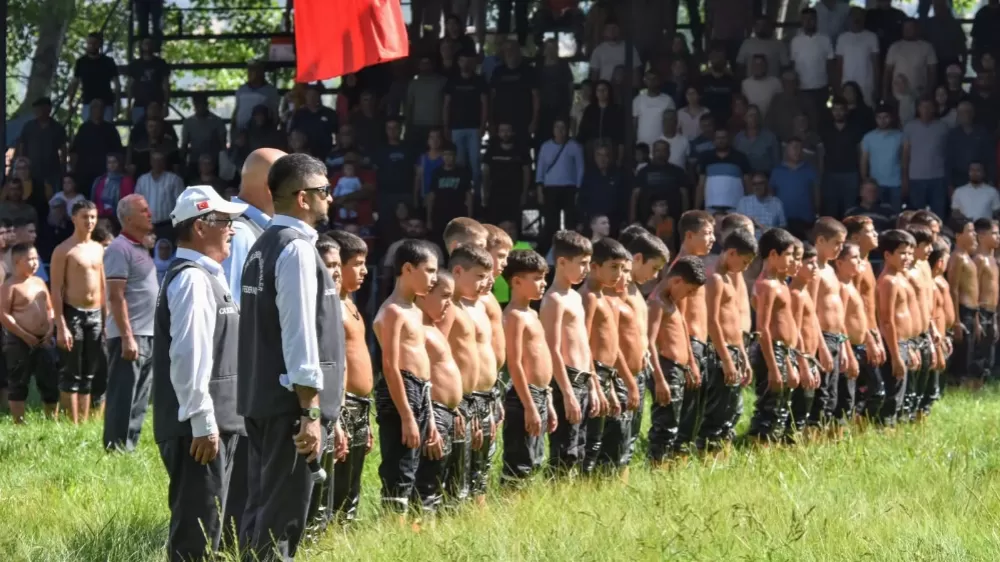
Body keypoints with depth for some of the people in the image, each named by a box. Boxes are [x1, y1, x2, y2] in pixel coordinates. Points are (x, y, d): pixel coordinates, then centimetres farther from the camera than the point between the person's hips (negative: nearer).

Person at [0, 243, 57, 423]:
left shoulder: (39, 282, 12)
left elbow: (50, 308, 19)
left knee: (50, 381, 8)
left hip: (43, 341, 7)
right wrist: (24, 335, -16)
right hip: (19, 342, -7)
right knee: (18, 383, 1)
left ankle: (53, 420, 16)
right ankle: (19, 422, 5)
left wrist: (51, 330, 1)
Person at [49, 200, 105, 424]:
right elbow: (56, 290, -11)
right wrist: (61, 327, -17)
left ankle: (85, 422, 13)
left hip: (95, 315, 6)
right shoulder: (64, 251, -7)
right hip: (73, 314, -6)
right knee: (71, 374, -4)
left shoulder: (98, 249, 13)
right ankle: (73, 424, -3)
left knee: (89, 375, 9)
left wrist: (106, 318, 13)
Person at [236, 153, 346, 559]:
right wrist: (310, 412, -19)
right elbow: (299, 334, -19)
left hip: (259, 397, 9)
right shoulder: (297, 249, -13)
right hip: (290, 403, -9)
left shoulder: (263, 246, 16)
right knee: (282, 519, -6)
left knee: (261, 508, 13)